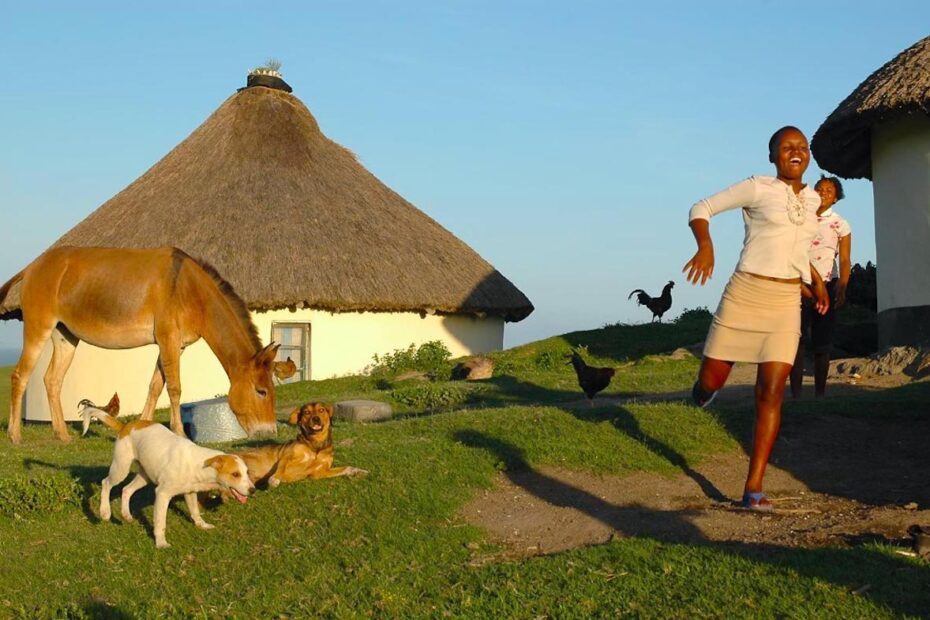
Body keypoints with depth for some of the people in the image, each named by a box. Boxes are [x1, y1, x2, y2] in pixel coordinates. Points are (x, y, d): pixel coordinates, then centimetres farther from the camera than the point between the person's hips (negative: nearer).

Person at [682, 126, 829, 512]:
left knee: (771, 393, -7)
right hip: (744, 295, -3)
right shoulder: (757, 188, -3)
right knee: (710, 384, 2)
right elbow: (701, 209, -2)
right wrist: (705, 246, -20)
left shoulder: (812, 199, 14)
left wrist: (815, 280, 22)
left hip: (786, 305, 3)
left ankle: (753, 489, -4)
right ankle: (706, 386, 43)